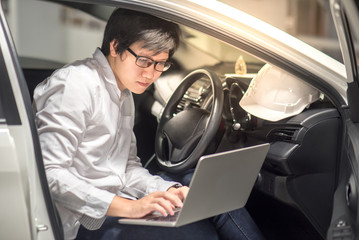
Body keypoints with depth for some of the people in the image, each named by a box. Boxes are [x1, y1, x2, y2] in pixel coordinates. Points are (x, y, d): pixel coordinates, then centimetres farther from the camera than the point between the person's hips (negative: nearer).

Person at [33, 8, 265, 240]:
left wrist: (170, 192, -3)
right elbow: (48, 173, -23)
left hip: (113, 206, 9)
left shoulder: (124, 96, 14)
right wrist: (128, 207, -28)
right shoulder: (75, 86, -16)